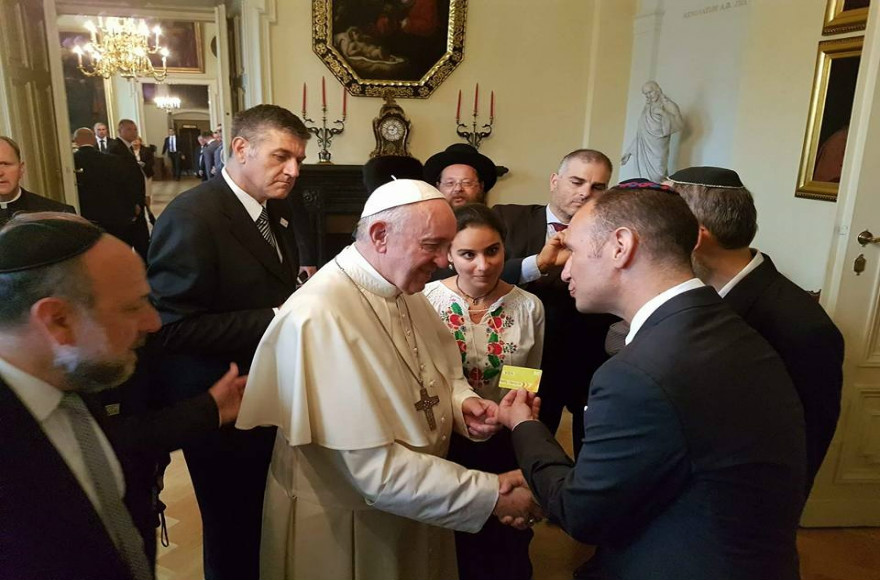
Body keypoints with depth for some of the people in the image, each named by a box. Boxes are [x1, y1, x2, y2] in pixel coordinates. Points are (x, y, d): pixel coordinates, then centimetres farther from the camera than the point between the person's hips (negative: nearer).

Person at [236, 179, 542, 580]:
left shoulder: (403, 288, -3)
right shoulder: (320, 318, -29)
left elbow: (439, 374, 11)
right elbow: (375, 469, -30)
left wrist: (460, 402, -11)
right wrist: (491, 496, -25)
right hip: (344, 526, -7)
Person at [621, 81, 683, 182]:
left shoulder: (668, 105, 3)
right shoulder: (647, 108, 17)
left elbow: (680, 123, -9)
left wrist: (663, 114, -18)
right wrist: (629, 152, 18)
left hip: (657, 151, -4)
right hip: (643, 151, 4)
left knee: (656, 179, -16)